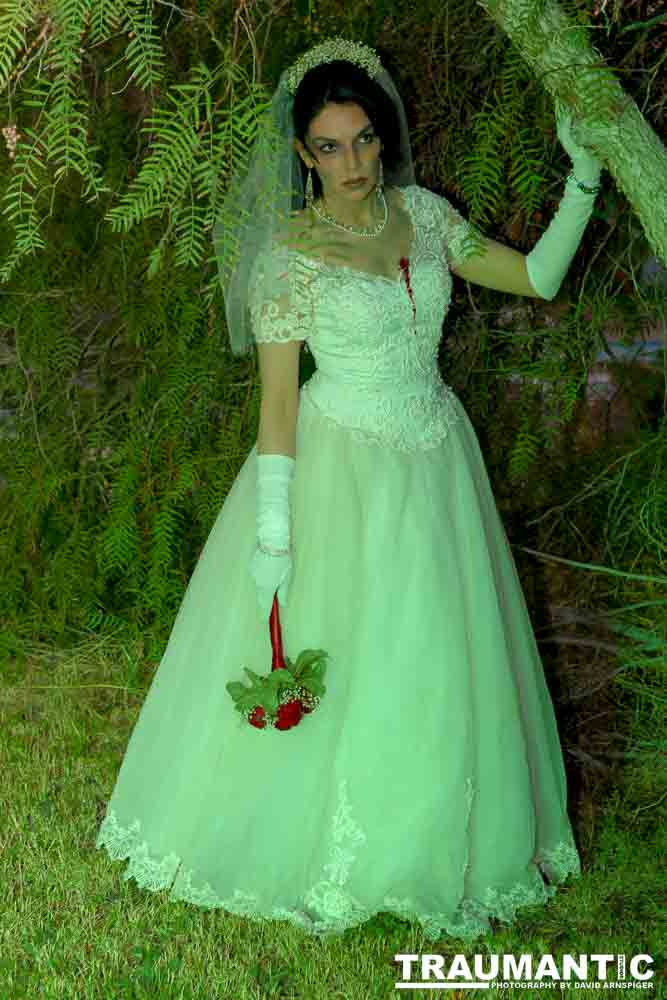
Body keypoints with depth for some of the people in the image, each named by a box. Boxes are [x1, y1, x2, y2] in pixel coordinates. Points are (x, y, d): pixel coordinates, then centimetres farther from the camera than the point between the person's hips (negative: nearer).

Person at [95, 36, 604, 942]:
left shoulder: (423, 213, 1)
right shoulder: (290, 253, -13)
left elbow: (537, 278, 6)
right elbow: (277, 399, -13)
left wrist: (583, 181, -4)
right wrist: (272, 528, -15)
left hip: (437, 461, 5)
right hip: (344, 471, -5)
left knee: (435, 659, 14)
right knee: (334, 660, 6)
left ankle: (428, 843, 35)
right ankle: (312, 850, 28)